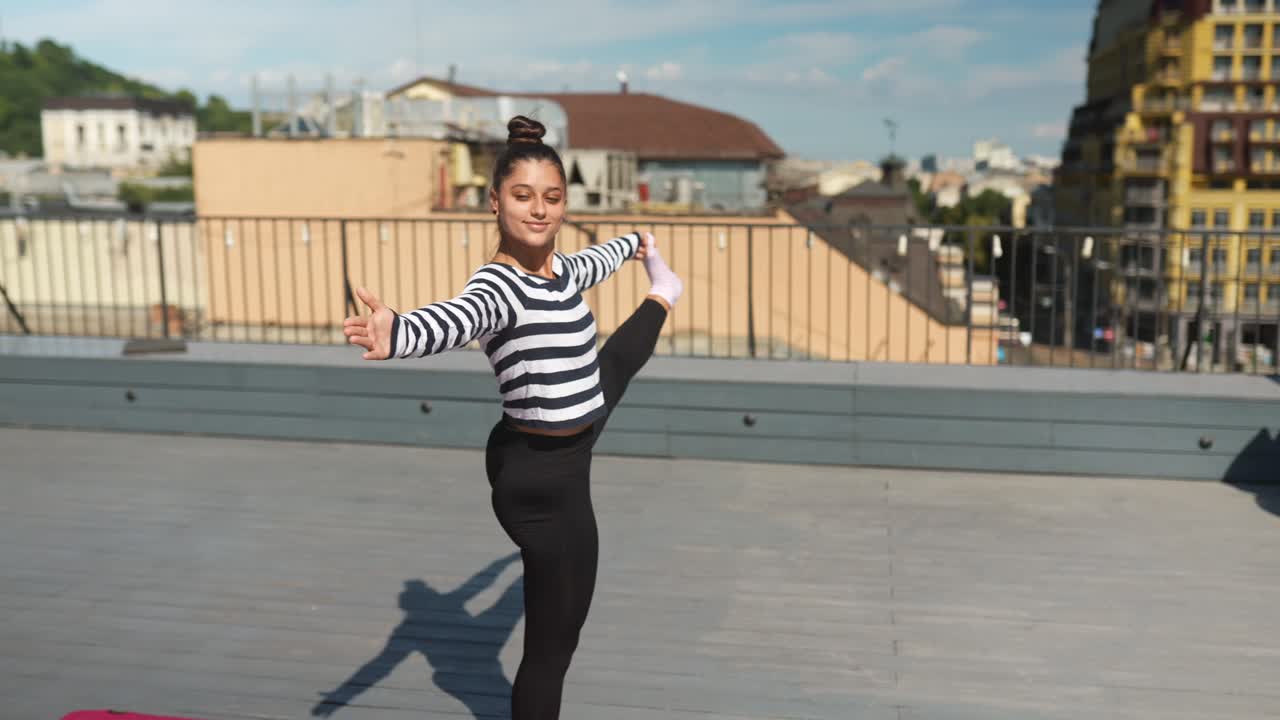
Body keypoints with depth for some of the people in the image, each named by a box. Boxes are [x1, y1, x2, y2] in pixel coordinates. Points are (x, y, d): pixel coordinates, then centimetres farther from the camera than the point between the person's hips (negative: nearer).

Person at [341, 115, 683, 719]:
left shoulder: (559, 270, -1)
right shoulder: (498, 287, -28)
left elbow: (592, 263, 24)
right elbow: (453, 319, -51)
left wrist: (633, 242, 46)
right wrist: (395, 335, -74)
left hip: (567, 449, 9)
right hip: (542, 476, -9)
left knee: (614, 363, 39)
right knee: (553, 641, 1)